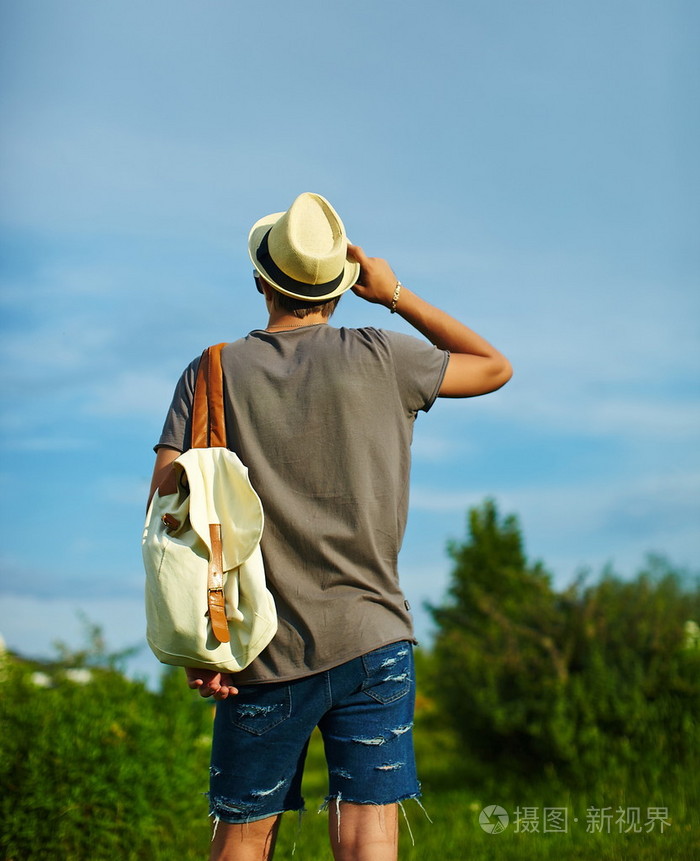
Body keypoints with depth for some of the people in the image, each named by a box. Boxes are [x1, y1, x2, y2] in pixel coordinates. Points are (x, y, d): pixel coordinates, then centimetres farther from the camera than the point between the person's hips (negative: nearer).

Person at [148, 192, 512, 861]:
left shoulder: (214, 371, 3)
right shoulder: (377, 357, 0)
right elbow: (496, 367, 16)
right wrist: (395, 295, 17)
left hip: (261, 651, 1)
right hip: (370, 638, -1)